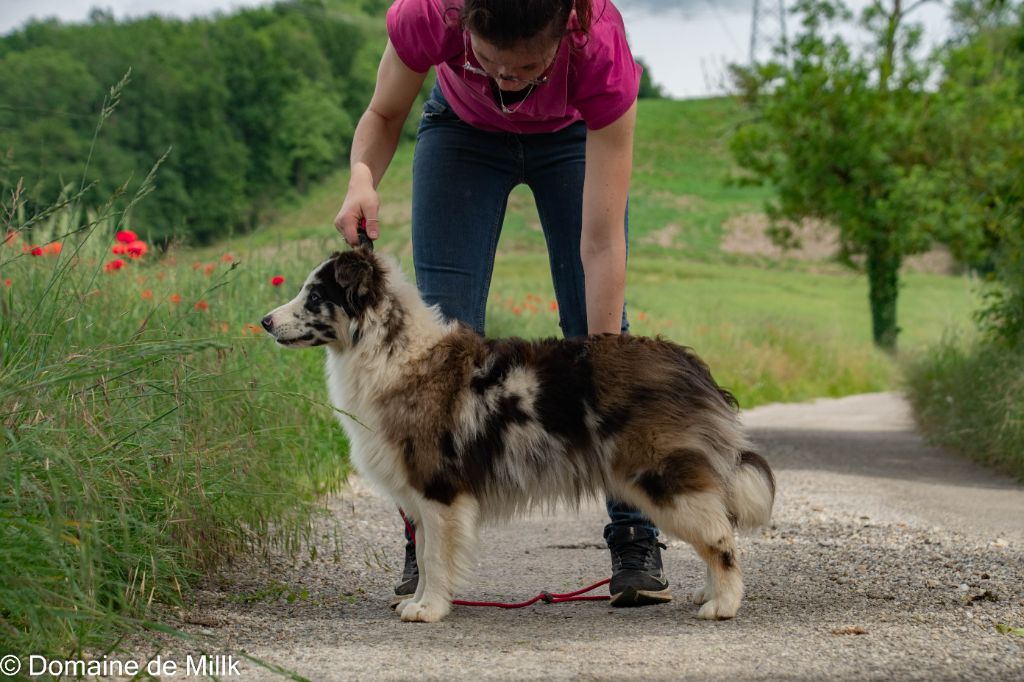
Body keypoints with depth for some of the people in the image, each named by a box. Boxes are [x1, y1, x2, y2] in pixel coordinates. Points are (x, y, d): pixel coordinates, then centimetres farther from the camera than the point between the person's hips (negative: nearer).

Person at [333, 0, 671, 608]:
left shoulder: (602, 50, -42)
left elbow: (602, 242, -38)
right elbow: (384, 115, -17)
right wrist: (363, 180, -38)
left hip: (574, 134, -1)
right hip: (464, 129, 1)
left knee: (597, 323, -9)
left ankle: (637, 543, -3)